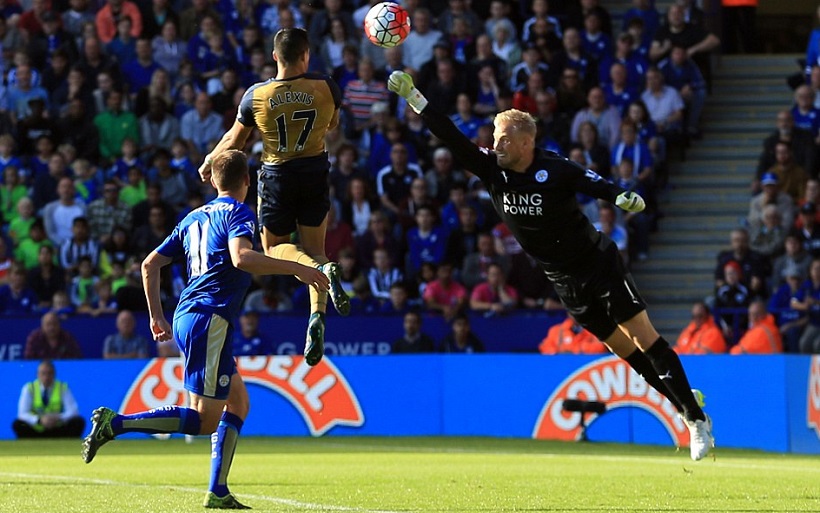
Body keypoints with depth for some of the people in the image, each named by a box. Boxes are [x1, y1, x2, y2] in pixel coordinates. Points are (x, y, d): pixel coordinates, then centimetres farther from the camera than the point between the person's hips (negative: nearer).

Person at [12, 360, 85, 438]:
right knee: (17, 424, -28)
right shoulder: (29, 388, -6)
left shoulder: (63, 388, -4)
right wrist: (39, 420, -34)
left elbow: (73, 411, -11)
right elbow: (23, 413, -14)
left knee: (79, 422, -25)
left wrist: (59, 418, -32)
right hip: (35, 433, 0)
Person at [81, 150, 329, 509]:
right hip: (209, 319, -9)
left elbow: (150, 264, 20)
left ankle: (217, 492, 9)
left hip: (186, 318, 9)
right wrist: (297, 269, -20)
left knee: (239, 402, 16)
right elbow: (241, 257, -23)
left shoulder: (194, 218, 20)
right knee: (204, 420, -10)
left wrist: (157, 317, 26)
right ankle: (115, 424, -18)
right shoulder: (239, 213, -2)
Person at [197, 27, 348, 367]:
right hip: (316, 173, 2)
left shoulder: (256, 96, -12)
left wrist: (209, 162, 20)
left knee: (274, 247, 13)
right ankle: (317, 316, -10)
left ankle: (322, 269, -17)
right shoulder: (325, 88, -11)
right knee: (315, 248, 12)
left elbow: (234, 141, 2)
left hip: (277, 176, -2)